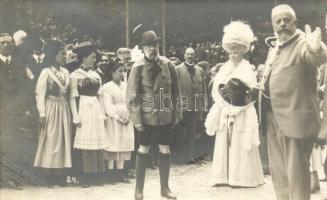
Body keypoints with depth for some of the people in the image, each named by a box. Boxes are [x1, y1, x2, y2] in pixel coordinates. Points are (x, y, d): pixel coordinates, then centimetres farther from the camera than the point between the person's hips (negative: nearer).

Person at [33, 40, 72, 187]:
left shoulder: (66, 72, 10)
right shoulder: (46, 72, -7)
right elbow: (39, 94, -10)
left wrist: (71, 111, 6)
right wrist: (42, 113, -15)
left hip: (64, 110, 6)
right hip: (52, 109, -6)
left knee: (64, 140, 6)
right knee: (51, 141, -2)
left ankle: (60, 175, 14)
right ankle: (50, 176, 6)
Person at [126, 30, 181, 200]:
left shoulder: (167, 64, 0)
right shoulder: (138, 67, -10)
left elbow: (175, 90, 6)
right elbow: (132, 95, -10)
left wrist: (176, 112, 4)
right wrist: (136, 118, -14)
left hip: (165, 115, 3)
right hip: (146, 115, -3)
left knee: (165, 150, 10)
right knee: (143, 150, 8)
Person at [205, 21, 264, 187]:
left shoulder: (247, 68, -3)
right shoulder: (224, 67, 11)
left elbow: (252, 92, -8)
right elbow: (216, 91, 8)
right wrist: (224, 107, -4)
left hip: (243, 114, -5)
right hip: (225, 113, 5)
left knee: (241, 146, -1)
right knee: (224, 145, 6)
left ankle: (243, 177, 7)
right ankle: (225, 176, 12)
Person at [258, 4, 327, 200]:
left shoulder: (304, 43, -10)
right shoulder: (273, 51, 16)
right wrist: (262, 87, 7)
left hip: (295, 118, -8)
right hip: (274, 120, 8)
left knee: (296, 172, -1)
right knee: (278, 170, 17)